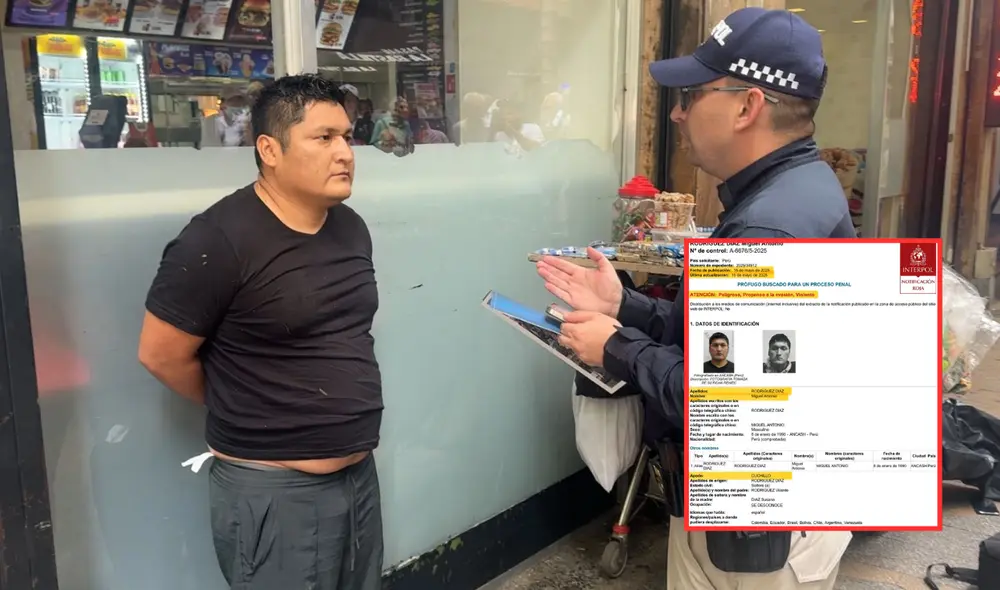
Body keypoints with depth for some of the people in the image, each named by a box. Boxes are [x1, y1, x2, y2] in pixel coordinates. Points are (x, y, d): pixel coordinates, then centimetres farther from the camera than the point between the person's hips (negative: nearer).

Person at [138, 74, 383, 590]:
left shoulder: (351, 227, 6)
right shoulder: (218, 241, -17)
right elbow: (162, 355, -11)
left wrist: (340, 415, 12)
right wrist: (243, 413, 2)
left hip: (359, 474, 7)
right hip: (274, 489, -7)